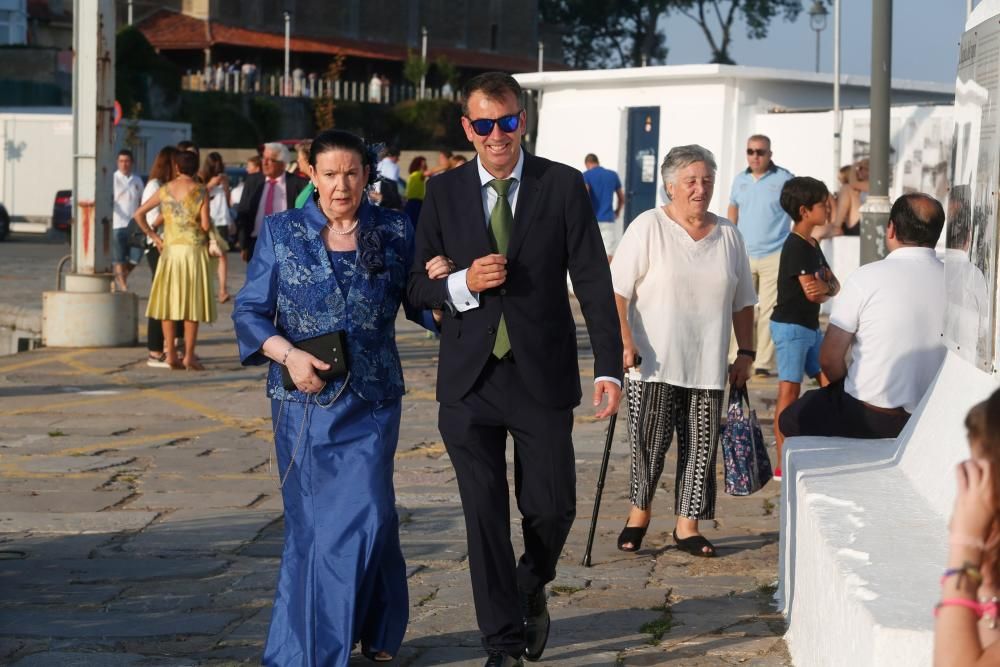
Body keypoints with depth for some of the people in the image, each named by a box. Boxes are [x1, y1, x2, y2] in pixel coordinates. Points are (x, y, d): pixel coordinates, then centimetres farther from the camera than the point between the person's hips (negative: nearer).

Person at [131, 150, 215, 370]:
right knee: (192, 303, 1)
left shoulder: (165, 190, 6)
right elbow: (205, 225, -10)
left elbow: (139, 214, 6)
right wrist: (208, 225, 12)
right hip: (194, 249, -3)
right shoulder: (200, 191, -4)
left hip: (170, 249, 3)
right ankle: (189, 356, -1)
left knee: (168, 302, 8)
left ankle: (171, 354, 5)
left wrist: (153, 236, 11)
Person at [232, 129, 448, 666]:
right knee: (311, 521, 6)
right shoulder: (281, 232, 2)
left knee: (366, 514, -8)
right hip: (303, 400, 0)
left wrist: (438, 282, -15)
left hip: (371, 400, 0)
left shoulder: (395, 233, 4)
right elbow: (249, 311, 0)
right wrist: (288, 354, -16)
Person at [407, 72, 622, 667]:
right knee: (485, 516, 2)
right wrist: (463, 284, -15)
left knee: (553, 507, 3)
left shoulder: (563, 186, -1)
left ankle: (531, 590, 35)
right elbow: (419, 284, 7)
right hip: (470, 379, 1)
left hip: (542, 375, -1)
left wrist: (610, 366, -9)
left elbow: (593, 280, -2)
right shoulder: (444, 193, 4)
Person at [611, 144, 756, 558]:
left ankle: (687, 525, 13)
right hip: (654, 364, -4)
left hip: (708, 367, 4)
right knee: (649, 442, -5)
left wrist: (745, 353, 10)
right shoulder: (649, 227, -4)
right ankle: (639, 512, 17)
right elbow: (616, 290, -8)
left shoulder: (728, 235, 11)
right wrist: (624, 342, -17)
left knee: (700, 446, 3)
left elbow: (742, 302, 17)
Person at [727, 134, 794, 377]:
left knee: (768, 311, -3)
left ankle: (764, 363, 1)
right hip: (743, 255, 4)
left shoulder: (784, 179, -4)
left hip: (774, 256, -4)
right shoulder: (740, 180, 9)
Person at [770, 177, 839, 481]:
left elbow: (835, 285, 11)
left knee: (830, 382, 11)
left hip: (811, 327, 9)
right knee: (790, 389, -8)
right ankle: (783, 465, -7)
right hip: (790, 327, -9)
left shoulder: (813, 245, 13)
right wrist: (827, 288, 0)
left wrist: (825, 288, -13)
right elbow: (811, 292, -22)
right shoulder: (796, 247, -17)